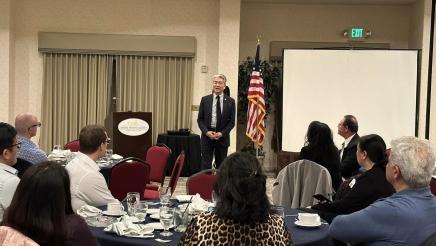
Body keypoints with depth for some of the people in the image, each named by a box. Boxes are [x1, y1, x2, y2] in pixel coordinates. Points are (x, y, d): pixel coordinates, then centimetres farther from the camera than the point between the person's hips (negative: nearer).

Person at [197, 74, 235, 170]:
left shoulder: (230, 101, 3)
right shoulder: (205, 100, 5)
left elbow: (232, 121, 2)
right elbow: (200, 119, 4)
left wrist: (222, 133, -10)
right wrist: (206, 132, -11)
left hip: (222, 137, 0)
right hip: (207, 136, 0)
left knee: (221, 165, 6)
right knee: (206, 164, -3)